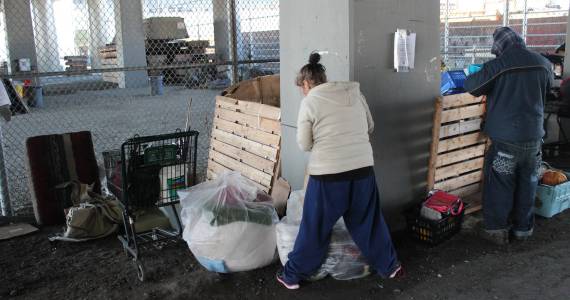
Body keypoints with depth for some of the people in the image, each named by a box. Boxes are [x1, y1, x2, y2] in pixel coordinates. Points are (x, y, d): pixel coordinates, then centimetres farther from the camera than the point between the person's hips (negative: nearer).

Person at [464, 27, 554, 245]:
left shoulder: (497, 66, -14)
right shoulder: (543, 64, 2)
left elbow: (471, 86, -7)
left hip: (505, 138, -4)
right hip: (534, 136, 5)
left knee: (499, 185, 6)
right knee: (528, 183, 16)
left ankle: (497, 229, 13)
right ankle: (523, 228, 27)